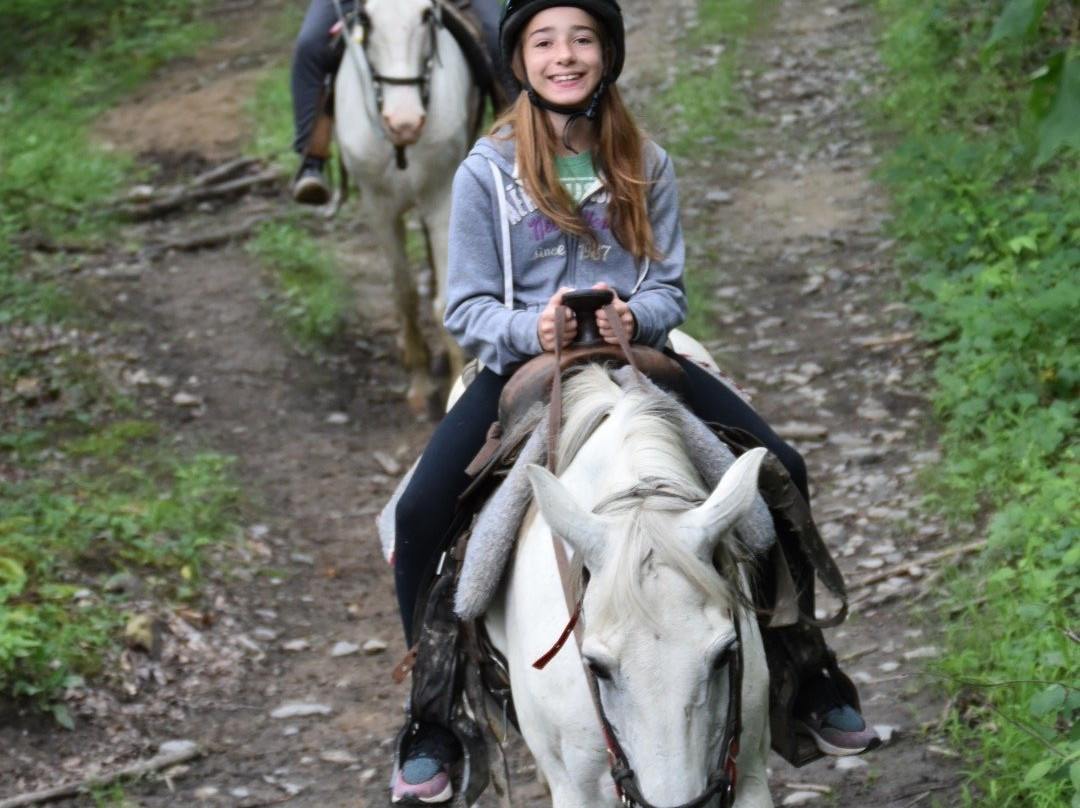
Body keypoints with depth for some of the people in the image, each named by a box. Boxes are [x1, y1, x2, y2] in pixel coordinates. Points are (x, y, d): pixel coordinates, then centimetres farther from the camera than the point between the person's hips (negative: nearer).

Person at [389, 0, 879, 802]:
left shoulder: (645, 165, 3)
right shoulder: (488, 171, -5)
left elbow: (669, 287, 3)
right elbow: (469, 308, -4)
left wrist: (635, 315, -21)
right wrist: (531, 328, -26)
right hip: (524, 366, -2)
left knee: (779, 471, -10)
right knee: (420, 514, -23)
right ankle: (433, 722, -3)